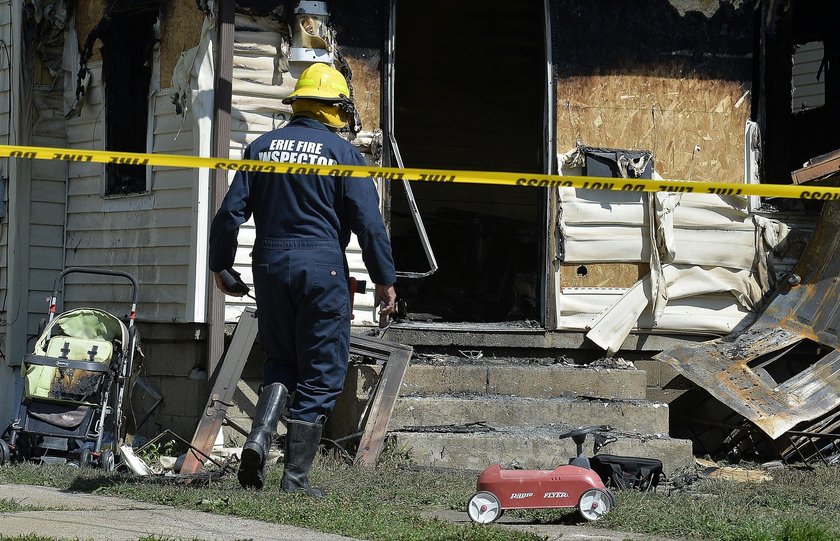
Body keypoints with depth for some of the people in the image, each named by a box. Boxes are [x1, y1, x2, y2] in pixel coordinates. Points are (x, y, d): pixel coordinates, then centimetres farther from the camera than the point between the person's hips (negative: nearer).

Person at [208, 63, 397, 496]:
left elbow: (231, 212, 5)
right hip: (322, 267, -4)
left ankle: (259, 436, -5)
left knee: (281, 360, 20)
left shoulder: (262, 147, 7)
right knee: (320, 375, 4)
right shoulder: (342, 153, -3)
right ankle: (296, 475, 2)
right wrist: (384, 279, 1)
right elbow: (369, 222, -6)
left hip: (270, 265, 4)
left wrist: (220, 265, 15)